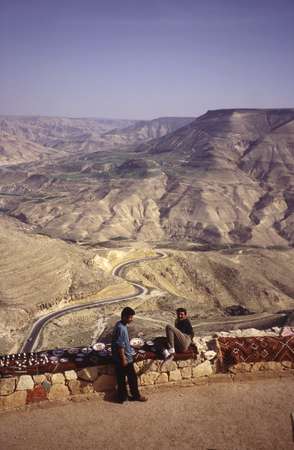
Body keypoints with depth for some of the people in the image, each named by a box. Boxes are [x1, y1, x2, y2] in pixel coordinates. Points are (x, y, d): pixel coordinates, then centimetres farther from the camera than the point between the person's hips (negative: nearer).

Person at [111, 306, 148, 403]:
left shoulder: (120, 325, 4)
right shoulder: (121, 328, -26)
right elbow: (120, 346, -25)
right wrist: (123, 359, -19)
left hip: (118, 359, 9)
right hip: (125, 358, -9)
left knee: (121, 379, 17)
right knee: (132, 377, 7)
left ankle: (122, 397, 27)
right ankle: (136, 396, 21)